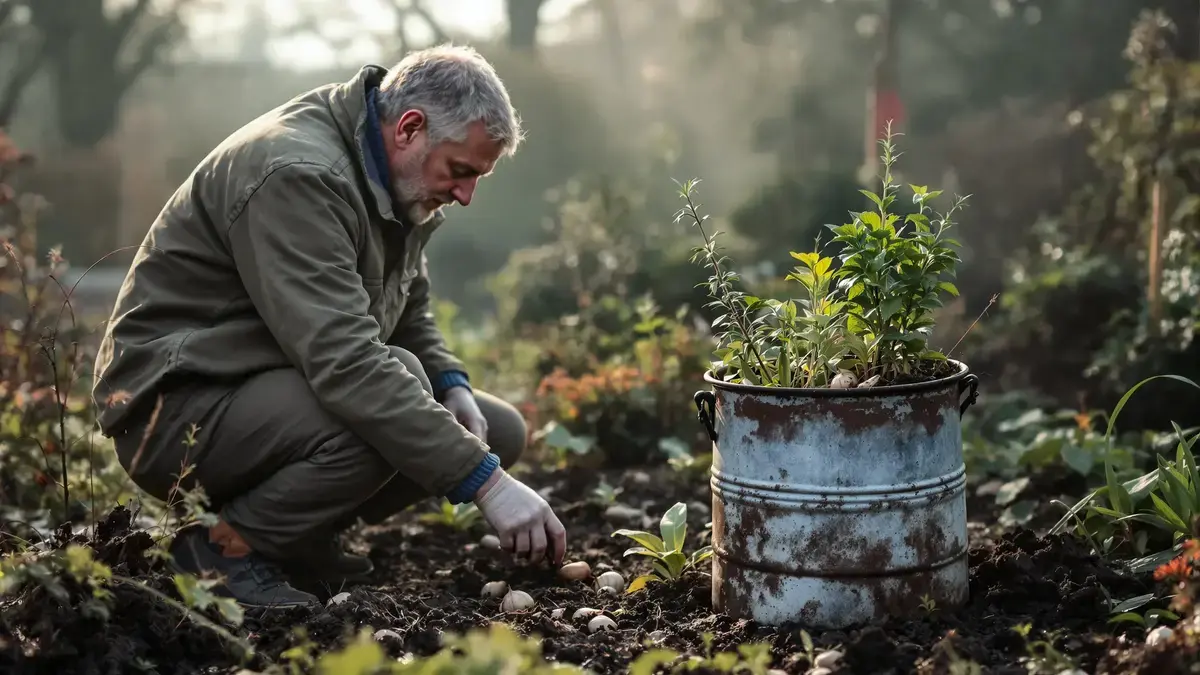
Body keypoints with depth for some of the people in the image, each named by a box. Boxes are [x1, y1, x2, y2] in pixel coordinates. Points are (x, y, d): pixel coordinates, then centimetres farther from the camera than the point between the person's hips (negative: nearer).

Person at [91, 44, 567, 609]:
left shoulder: (395, 181, 5)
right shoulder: (297, 175, -25)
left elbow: (408, 313, 19)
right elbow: (346, 363, -35)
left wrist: (451, 385, -3)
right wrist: (485, 482, -36)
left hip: (276, 387, 10)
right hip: (177, 406, -10)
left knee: (499, 433, 2)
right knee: (389, 410, -35)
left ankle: (298, 537, 6)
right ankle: (226, 546, -13)